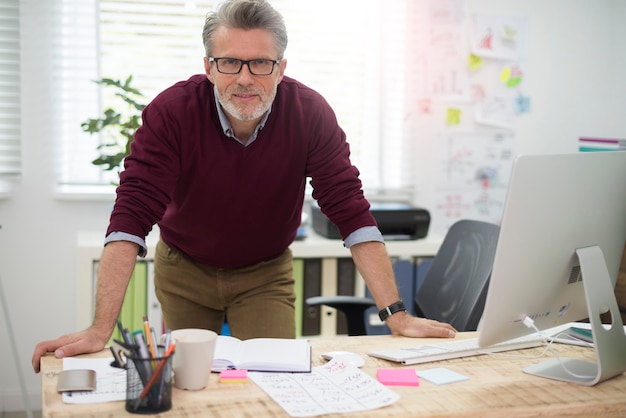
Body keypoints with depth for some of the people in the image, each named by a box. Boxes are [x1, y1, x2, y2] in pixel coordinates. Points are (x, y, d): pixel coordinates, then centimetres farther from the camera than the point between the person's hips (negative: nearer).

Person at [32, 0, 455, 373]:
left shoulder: (310, 114, -23)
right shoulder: (172, 111, -26)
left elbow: (352, 212, -23)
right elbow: (132, 215, -30)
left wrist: (397, 315, -29)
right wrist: (100, 330, -37)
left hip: (266, 273, 0)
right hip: (184, 269, 0)